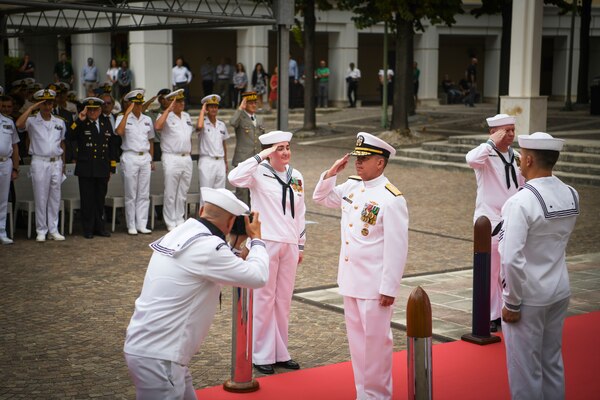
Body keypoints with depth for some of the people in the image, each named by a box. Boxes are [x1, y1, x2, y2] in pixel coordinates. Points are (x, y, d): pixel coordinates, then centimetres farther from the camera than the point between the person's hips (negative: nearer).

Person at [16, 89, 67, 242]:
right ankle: (41, 231, 8)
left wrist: (63, 163, 16)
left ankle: (53, 230, 15)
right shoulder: (32, 121, -1)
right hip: (39, 162, -4)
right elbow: (19, 124, -23)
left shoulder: (60, 122, 11)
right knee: (40, 198, 0)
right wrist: (31, 108, -17)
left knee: (55, 198, 8)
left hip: (56, 162, 4)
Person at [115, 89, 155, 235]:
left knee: (144, 194, 4)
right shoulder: (123, 118, 1)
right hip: (130, 158, -4)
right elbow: (119, 131, -21)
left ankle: (141, 224, 10)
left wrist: (151, 159, 15)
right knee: (131, 195, -1)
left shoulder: (147, 119, 14)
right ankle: (131, 226, 5)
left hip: (145, 158, 4)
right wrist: (127, 112, -17)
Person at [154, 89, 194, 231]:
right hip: (172, 159, -6)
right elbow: (157, 126, -26)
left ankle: (180, 220, 20)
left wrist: (190, 153, 16)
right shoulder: (166, 116, -4)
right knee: (170, 194, -3)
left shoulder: (186, 116, 16)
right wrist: (169, 109, -19)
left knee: (183, 193, 12)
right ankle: (171, 223, 4)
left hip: (187, 158, 6)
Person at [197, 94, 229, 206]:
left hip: (220, 162, 5)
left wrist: (225, 163, 19)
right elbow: (199, 127, -29)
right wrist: (202, 111, -15)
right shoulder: (203, 123, -3)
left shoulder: (222, 125, 13)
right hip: (206, 162, -5)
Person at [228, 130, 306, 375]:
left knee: (283, 300, 13)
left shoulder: (296, 177, 11)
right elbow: (234, 178, -29)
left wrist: (301, 244, 16)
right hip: (266, 244, -6)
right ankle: (262, 355, 11)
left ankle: (280, 353, 23)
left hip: (289, 245, 6)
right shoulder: (259, 173, -7)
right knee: (264, 299, 0)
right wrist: (261, 157, -23)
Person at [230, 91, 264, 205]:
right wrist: (241, 108, -20)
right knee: (242, 190, -5)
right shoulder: (240, 117, -3)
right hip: (243, 160, -6)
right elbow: (232, 122, -29)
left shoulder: (259, 120, 16)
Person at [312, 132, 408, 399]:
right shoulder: (351, 187, 6)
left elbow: (396, 248, -16)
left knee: (375, 339, 2)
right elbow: (321, 199, 23)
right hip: (350, 279, 7)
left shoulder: (392, 199, -15)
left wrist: (389, 288, -16)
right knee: (356, 337, 15)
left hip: (374, 284, -7)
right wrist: (331, 173, 5)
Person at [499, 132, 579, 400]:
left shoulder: (521, 202, -22)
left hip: (529, 297, -7)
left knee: (525, 369, 7)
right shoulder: (571, 196, -1)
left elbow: (512, 259, -26)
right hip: (560, 292, 7)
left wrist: (512, 303, -14)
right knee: (553, 363, 19)